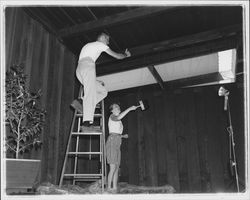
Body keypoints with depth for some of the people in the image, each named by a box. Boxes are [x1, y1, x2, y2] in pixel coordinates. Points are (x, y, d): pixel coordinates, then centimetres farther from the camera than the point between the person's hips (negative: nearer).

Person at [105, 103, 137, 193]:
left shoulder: (119, 121, 23)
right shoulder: (112, 116, -2)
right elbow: (118, 117, -27)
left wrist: (123, 136, 12)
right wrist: (129, 109, -28)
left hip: (117, 144, 9)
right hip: (112, 143, -8)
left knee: (117, 168, 5)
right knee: (113, 168, -11)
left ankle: (115, 188, 8)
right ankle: (109, 188, -6)